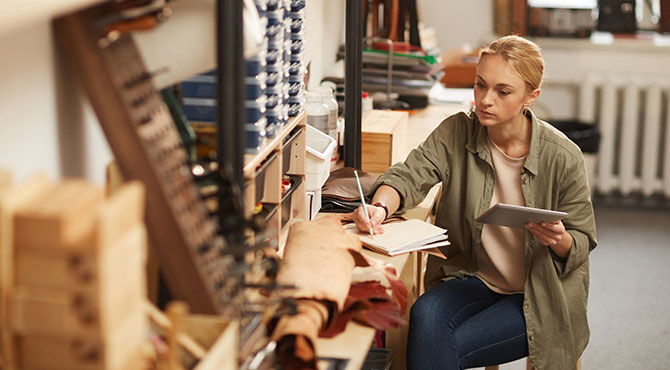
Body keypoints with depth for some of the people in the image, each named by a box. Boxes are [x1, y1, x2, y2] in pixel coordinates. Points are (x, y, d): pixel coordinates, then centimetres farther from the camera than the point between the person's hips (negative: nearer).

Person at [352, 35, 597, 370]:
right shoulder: (457, 132, -5)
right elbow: (409, 175, -15)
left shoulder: (562, 157, -13)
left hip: (541, 299, -3)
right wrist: (380, 208, -37)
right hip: (472, 277, 3)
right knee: (425, 315, -30)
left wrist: (560, 241, -28)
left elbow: (582, 243, -4)